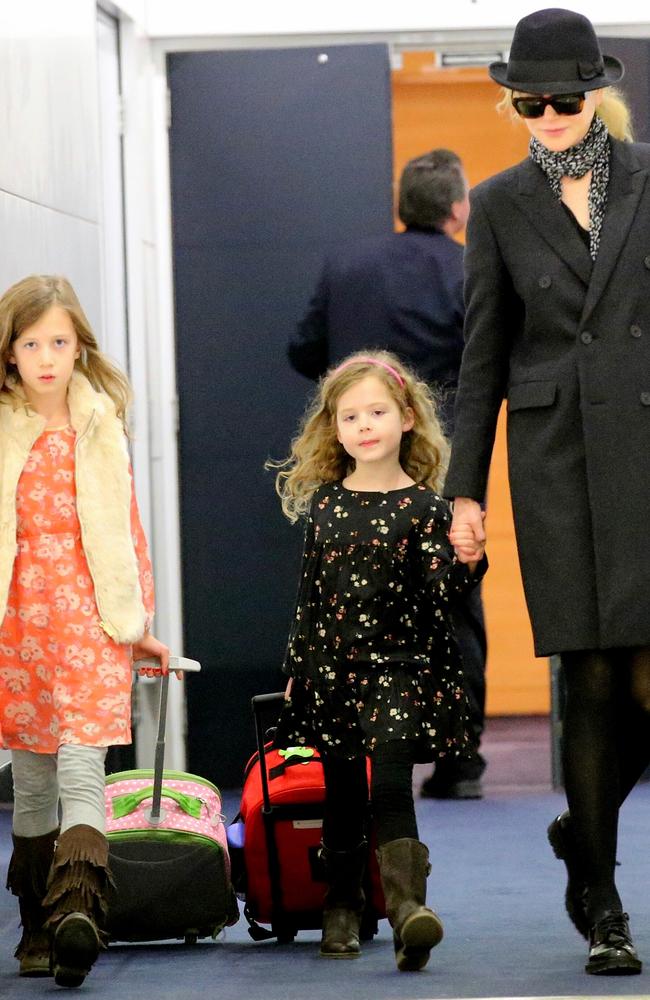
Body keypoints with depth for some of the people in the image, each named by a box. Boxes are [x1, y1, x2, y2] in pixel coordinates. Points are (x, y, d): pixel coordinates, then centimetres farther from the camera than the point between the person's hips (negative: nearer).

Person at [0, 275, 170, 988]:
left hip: (89, 616, -1)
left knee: (79, 768, -15)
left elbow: (128, 529, 13)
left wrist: (138, 621, 12)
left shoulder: (102, 428, 8)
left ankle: (76, 911, -28)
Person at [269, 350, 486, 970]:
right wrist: (297, 669, 13)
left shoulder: (423, 507, -4)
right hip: (332, 667, 4)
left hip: (402, 663, -4)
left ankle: (406, 903, -27)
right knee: (342, 797, 10)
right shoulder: (324, 502, 7)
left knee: (389, 781, -19)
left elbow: (440, 592, -10)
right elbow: (310, 593, 13)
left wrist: (467, 562, -29)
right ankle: (341, 911, 22)